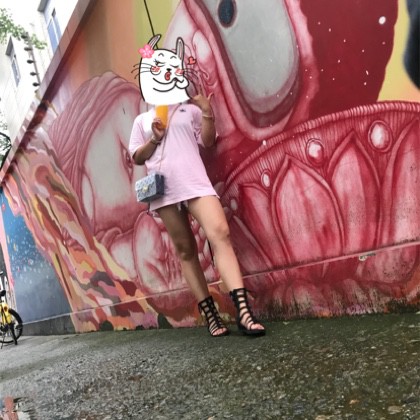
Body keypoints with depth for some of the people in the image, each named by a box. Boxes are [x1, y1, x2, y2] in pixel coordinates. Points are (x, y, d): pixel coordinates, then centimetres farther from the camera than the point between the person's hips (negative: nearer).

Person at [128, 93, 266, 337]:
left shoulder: (190, 109, 18)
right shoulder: (142, 120, 21)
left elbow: (208, 141, 12)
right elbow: (136, 158, 16)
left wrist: (207, 112, 0)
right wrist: (154, 140, 1)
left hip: (194, 181, -1)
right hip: (164, 188, 2)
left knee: (220, 233, -21)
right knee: (185, 250, 0)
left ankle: (243, 311, -28)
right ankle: (211, 314, 4)